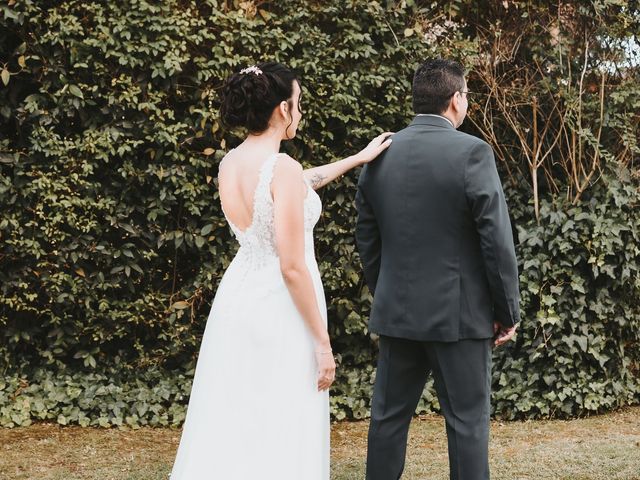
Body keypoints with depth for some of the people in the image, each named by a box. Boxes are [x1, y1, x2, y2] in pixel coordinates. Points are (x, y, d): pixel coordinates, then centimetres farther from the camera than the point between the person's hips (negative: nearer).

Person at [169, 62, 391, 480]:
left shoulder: (230, 164, 4)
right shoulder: (283, 167, -19)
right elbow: (292, 267, -20)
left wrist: (357, 158, 31)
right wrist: (322, 342, -13)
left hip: (238, 297, 8)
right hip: (279, 308, -8)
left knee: (231, 425, 13)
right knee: (279, 434, 2)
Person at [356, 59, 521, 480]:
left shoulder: (380, 156, 4)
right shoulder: (472, 152, -12)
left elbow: (366, 239, 11)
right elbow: (497, 240, -13)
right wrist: (508, 311, -4)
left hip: (396, 312, 5)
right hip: (459, 313, -5)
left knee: (388, 415, 12)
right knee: (467, 420, 3)